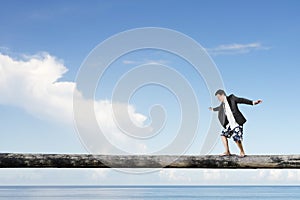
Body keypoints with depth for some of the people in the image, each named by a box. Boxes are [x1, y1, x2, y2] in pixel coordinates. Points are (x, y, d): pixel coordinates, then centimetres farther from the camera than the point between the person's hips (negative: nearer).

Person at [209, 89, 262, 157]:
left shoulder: (232, 98, -7)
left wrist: (253, 102, -25)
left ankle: (242, 152, 10)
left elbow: (242, 100, -14)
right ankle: (227, 152, 17)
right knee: (223, 134, 8)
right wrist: (213, 109, 56)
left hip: (237, 123, -8)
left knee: (236, 138, -13)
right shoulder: (222, 104, 14)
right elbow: (219, 108, 36)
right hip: (230, 124, 8)